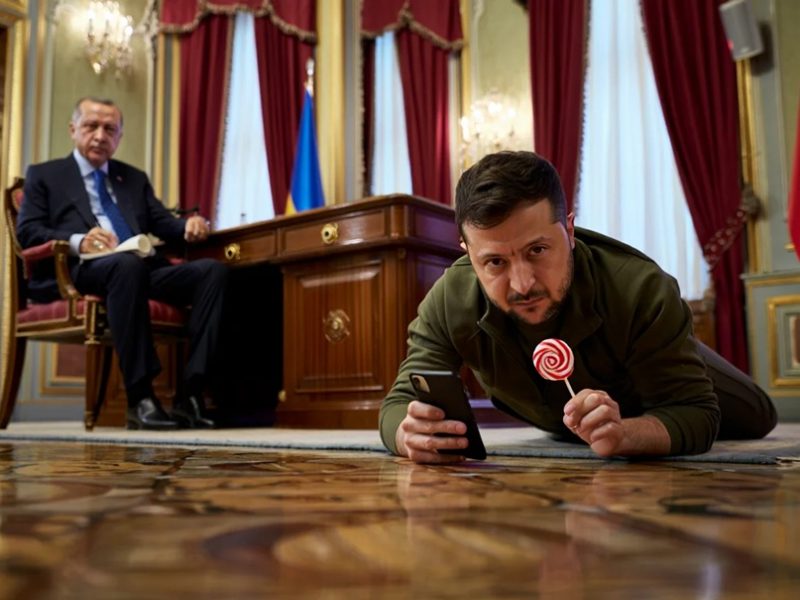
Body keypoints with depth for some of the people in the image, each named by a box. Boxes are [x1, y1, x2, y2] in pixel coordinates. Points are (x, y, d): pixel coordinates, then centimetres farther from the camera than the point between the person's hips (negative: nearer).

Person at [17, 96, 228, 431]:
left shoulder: (135, 178, 31)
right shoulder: (44, 175, 19)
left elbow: (162, 224, 20)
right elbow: (27, 232, 5)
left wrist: (190, 225, -5)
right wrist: (77, 241, -16)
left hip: (144, 268, 5)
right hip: (79, 271, -4)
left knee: (212, 270, -23)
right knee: (127, 264, -40)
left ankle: (190, 396, -29)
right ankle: (140, 399, -37)